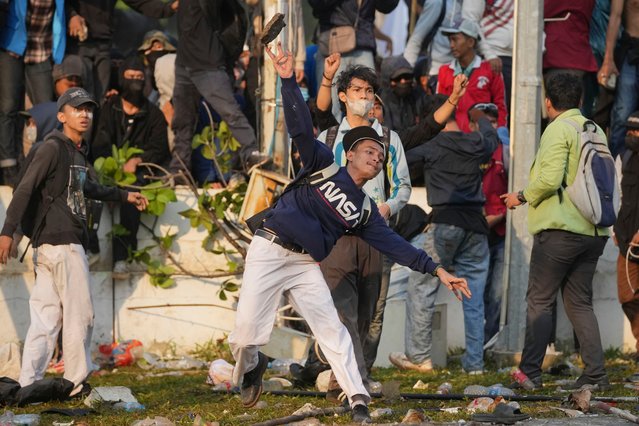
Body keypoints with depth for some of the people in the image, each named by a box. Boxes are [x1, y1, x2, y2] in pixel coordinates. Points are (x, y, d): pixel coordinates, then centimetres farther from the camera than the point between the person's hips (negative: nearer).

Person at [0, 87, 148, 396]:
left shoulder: (78, 152, 18)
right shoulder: (53, 147, -9)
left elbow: (87, 187, 37)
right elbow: (25, 188, -17)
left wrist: (124, 196, 44)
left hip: (48, 245, 9)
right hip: (62, 243, -9)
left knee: (46, 318, 6)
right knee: (79, 314, -3)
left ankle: (28, 385, 4)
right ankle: (77, 384, 4)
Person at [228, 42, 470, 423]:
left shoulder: (365, 210, 12)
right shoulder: (323, 164, 3)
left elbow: (393, 244, 7)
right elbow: (301, 127, -8)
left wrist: (436, 270, -2)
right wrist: (289, 80, -22)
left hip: (306, 265, 4)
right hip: (270, 251, -4)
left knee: (332, 329, -6)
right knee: (247, 331, -13)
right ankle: (251, 366, 19)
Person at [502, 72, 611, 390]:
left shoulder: (559, 129, -9)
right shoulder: (596, 132, 14)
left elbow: (550, 179, -19)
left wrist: (523, 196, -3)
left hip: (560, 229, -7)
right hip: (593, 232, 7)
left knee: (539, 301, -1)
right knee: (580, 303, 12)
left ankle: (530, 371, -3)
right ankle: (596, 373, 4)